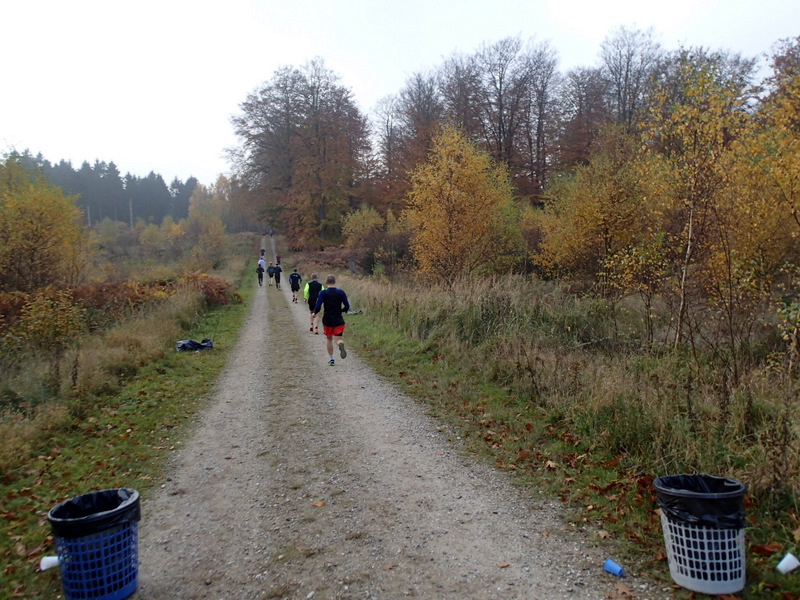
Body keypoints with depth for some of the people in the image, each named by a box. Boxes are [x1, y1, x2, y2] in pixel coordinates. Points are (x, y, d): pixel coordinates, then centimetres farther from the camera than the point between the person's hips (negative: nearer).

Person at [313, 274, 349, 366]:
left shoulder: (323, 293, -7)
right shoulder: (341, 292, -2)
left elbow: (318, 307, -15)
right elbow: (347, 307, -3)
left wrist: (315, 313, 5)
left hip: (327, 321, 0)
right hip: (339, 320, 0)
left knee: (328, 339, 18)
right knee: (338, 338, 3)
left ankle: (331, 359, 20)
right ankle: (341, 344, -35)